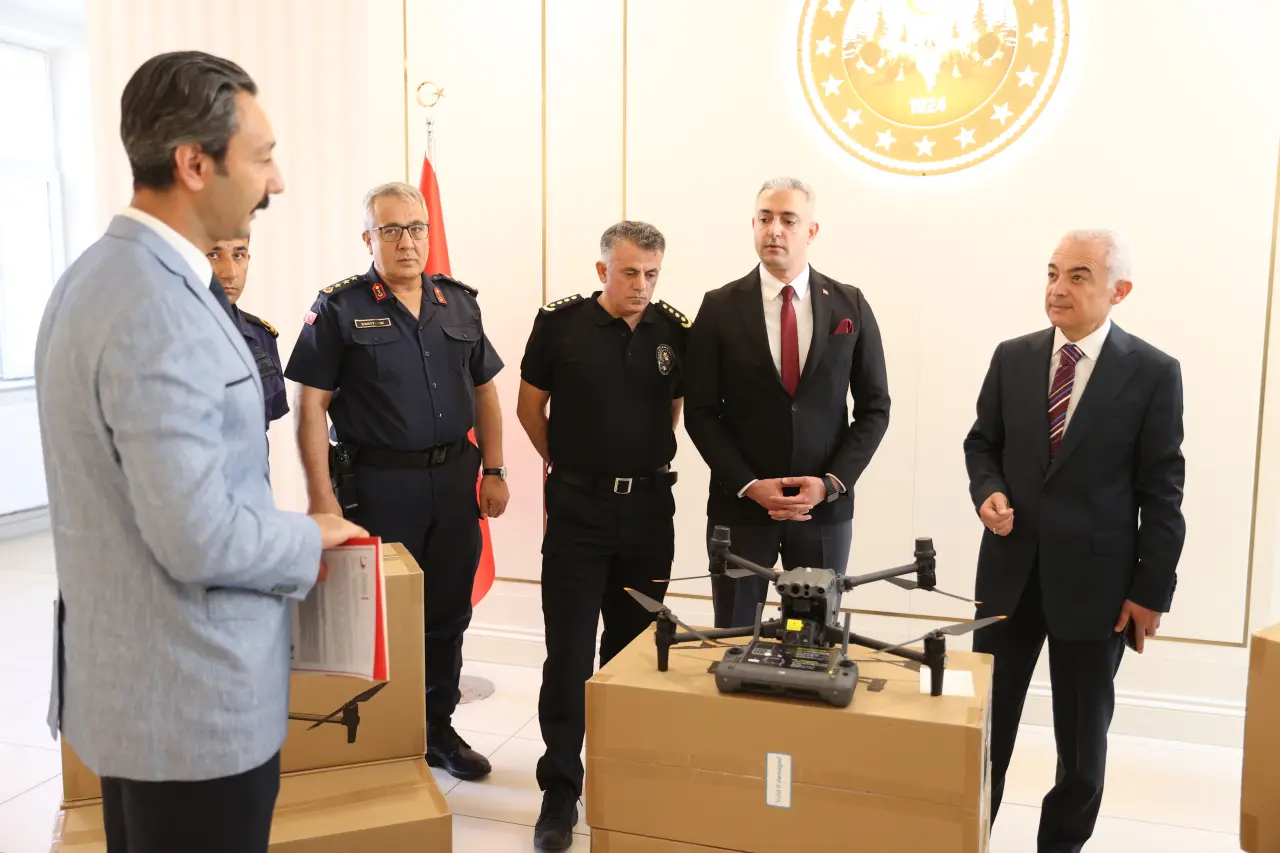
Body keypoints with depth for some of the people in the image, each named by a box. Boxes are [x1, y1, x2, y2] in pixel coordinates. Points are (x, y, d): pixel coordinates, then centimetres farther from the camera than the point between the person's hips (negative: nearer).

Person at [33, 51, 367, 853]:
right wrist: (309, 542, -10)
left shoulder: (100, 273, 6)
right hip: (194, 701, -10)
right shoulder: (160, 310, -26)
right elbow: (200, 538, -28)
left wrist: (283, 538, 13)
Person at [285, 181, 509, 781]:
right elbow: (311, 405, -8)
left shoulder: (460, 302, 9)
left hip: (454, 479, 5)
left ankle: (438, 729, 30)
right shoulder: (340, 309, -4)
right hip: (379, 483, -4)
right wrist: (321, 495, -14)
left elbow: (484, 392, 14)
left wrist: (494, 471, 8)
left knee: (448, 613, 13)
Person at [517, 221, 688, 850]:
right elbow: (531, 406, 5)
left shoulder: (675, 332, 1)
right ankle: (560, 793, 10)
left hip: (650, 510, 3)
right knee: (569, 652, -1)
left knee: (634, 647, 14)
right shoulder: (560, 324, -6)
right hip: (577, 510, -3)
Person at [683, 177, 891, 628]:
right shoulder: (720, 308, -1)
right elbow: (700, 412, -2)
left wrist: (832, 482, -9)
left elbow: (874, 408, 4)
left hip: (825, 505, 1)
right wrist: (748, 485, -12)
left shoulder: (850, 306, 2)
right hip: (740, 504, -1)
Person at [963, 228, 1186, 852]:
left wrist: (1150, 591, -8)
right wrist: (987, 492, -10)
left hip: (1093, 580, -2)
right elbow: (982, 443, 11)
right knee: (987, 719, 13)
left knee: (1082, 737, 13)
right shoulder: (1012, 358, 2)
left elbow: (1161, 493, -7)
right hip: (1009, 573, 3)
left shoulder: (1153, 373, -7)